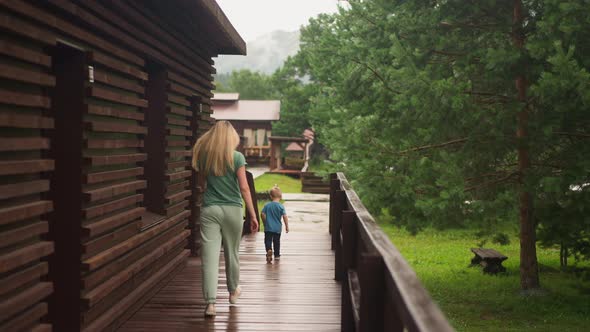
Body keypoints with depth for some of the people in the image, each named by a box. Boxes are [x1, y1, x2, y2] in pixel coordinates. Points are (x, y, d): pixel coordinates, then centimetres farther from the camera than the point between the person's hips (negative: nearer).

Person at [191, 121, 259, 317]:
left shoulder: (203, 156, 2)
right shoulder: (237, 157, -6)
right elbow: (244, 188, -7)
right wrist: (253, 215, -4)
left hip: (209, 210, 1)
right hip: (232, 210, -1)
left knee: (209, 256, -4)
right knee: (232, 253, 17)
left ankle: (210, 302, -11)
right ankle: (233, 291, 37)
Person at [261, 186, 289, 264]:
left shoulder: (267, 205, -3)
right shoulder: (281, 206, -7)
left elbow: (263, 214, -3)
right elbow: (285, 217, -11)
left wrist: (265, 223, 13)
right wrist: (287, 226, -2)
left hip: (268, 227, -1)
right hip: (277, 228, 1)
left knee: (268, 240, 1)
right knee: (276, 242, 14)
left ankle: (269, 250, -26)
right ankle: (277, 255, 23)